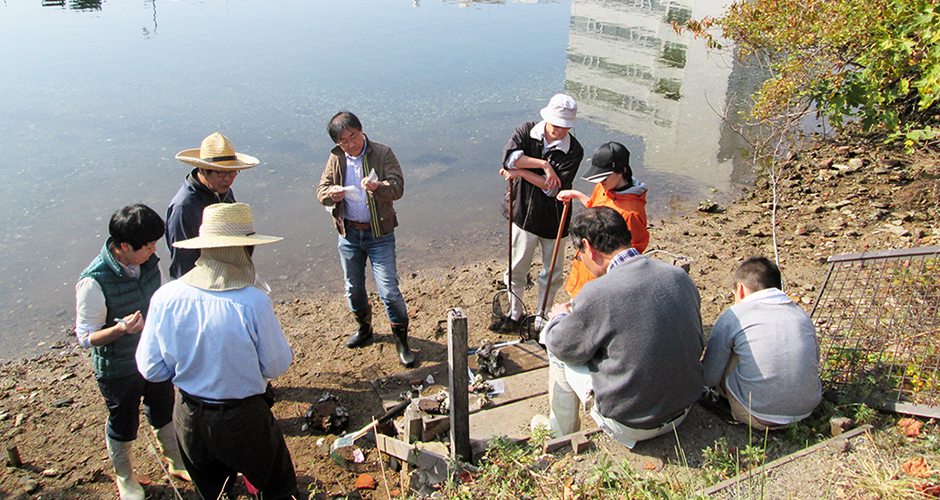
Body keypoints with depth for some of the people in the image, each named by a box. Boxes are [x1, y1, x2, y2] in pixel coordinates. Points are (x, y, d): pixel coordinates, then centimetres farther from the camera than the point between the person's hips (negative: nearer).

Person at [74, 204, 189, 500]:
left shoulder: (147, 261, -12)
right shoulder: (94, 282, -30)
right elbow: (85, 337, -20)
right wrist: (121, 329, -39)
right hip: (118, 370, -5)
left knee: (165, 414, 23)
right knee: (123, 426, 18)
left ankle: (177, 464, 48)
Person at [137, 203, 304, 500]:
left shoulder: (164, 298, -15)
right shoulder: (254, 302, -27)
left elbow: (150, 370, -4)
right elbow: (277, 366, -13)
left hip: (189, 420, 4)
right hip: (244, 420, -4)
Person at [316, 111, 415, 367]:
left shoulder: (383, 153, -9)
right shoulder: (336, 159, 2)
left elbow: (398, 187, -18)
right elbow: (321, 190, 1)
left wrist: (378, 188, -40)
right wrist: (330, 193, -24)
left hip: (379, 234, -4)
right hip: (348, 233, 4)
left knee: (389, 291, -5)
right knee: (353, 288, 18)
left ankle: (401, 339, 13)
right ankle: (364, 326, 43)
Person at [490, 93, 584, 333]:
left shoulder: (574, 150, -10)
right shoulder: (527, 131, -6)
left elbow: (554, 187, -20)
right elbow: (509, 158, -24)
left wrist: (521, 171, -21)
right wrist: (543, 165, -27)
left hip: (554, 219, 0)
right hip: (524, 213, 1)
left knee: (552, 273, 12)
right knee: (517, 268, 12)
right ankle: (515, 314, 33)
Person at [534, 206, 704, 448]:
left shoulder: (598, 293, -25)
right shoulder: (679, 275, -6)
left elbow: (563, 346, -10)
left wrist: (559, 317, 14)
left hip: (630, 426, -6)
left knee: (556, 349, 8)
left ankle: (561, 431, 29)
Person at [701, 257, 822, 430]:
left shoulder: (733, 316, -4)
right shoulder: (803, 314, 9)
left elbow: (709, 378, -2)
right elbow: (814, 362, 21)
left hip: (758, 418, -5)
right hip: (807, 412, 5)